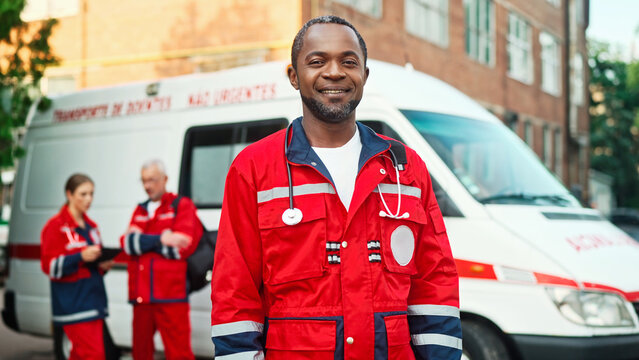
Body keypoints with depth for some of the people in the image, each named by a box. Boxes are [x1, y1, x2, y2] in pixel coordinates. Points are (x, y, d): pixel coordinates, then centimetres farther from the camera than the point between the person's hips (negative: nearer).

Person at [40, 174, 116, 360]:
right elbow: (50, 266, -10)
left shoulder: (91, 226, 18)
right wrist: (81, 257, -22)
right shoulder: (56, 226, -5)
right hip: (73, 305, -7)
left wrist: (103, 265, 5)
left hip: (94, 302, 7)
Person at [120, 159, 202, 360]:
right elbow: (127, 243, 4)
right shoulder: (140, 211, 21)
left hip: (171, 296, -5)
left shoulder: (182, 206, 5)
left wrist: (144, 242, -4)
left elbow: (182, 246, -9)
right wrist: (160, 239, -11)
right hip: (141, 297, 6)